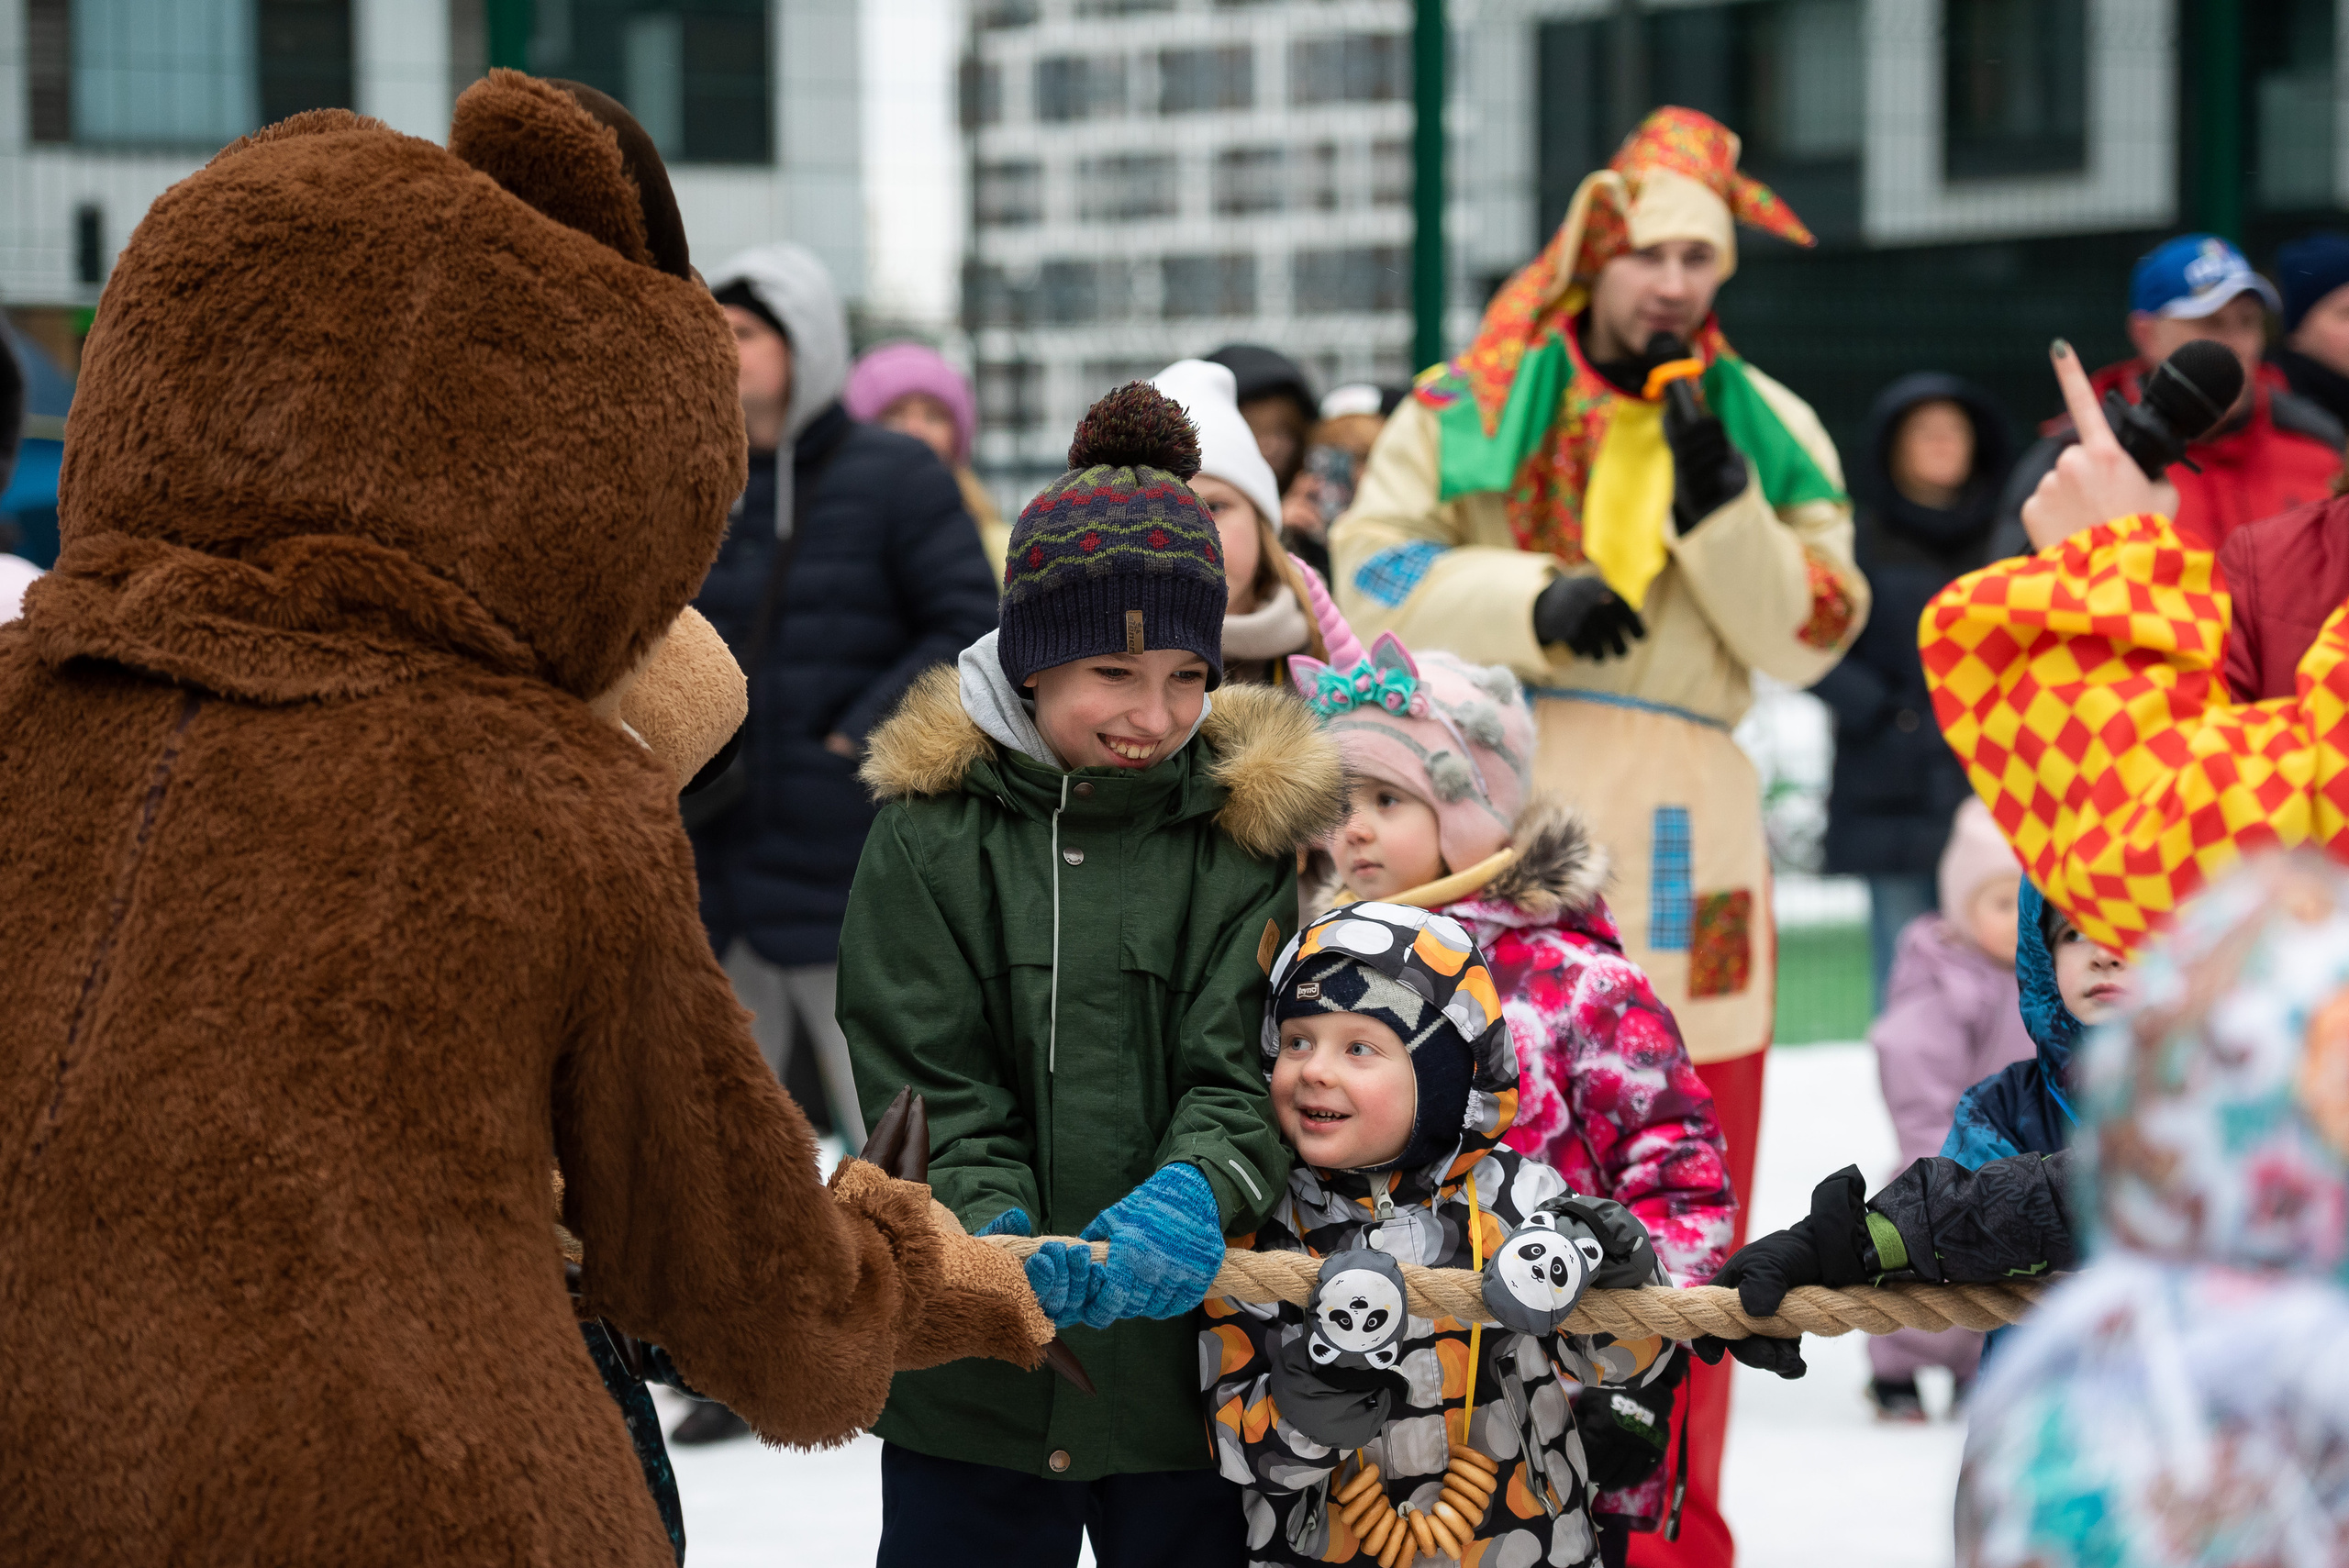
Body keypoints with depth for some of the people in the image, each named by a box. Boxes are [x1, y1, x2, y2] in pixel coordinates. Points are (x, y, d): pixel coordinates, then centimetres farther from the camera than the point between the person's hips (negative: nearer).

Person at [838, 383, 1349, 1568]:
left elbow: (1243, 1070, -6)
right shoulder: (931, 832, -2)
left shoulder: (1241, 827, 0)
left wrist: (1194, 1194, -28)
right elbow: (930, 1083, -5)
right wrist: (998, 1235, -23)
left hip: (1188, 1372, 1)